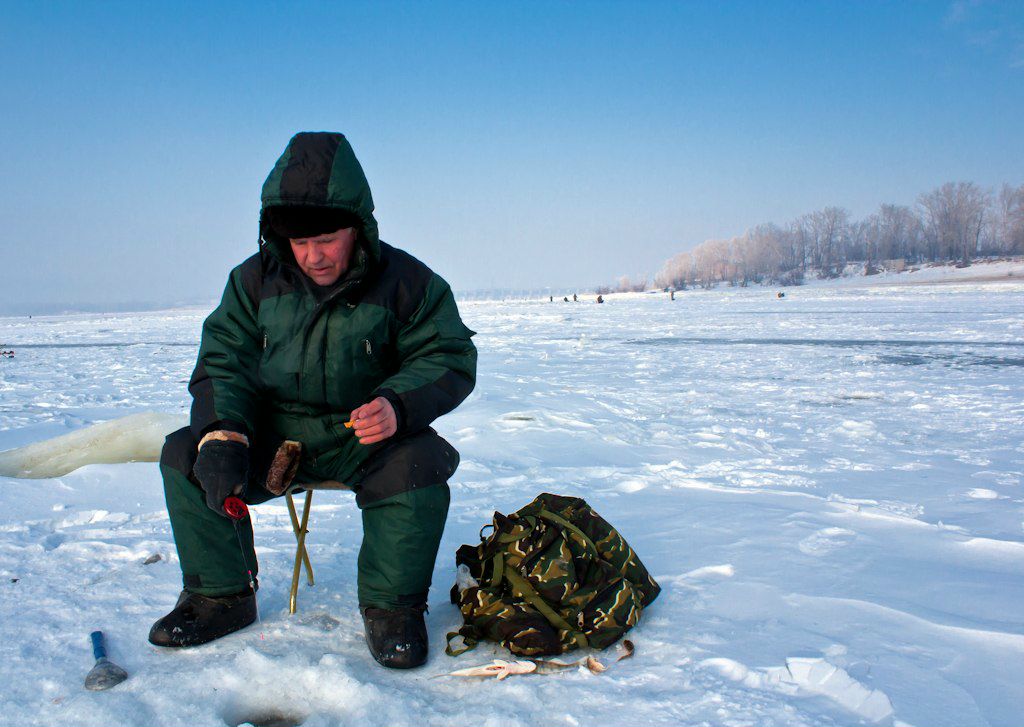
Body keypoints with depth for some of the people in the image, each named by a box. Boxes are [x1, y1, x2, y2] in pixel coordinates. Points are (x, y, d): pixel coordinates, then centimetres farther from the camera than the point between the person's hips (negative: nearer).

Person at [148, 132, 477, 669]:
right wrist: (222, 436, -19)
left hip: (369, 437, -3)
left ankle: (391, 607, -11)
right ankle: (221, 596, 4)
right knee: (184, 455, -15)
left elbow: (450, 360, -9)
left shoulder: (406, 281, -10)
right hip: (275, 436, 3)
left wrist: (397, 406, -30)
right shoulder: (255, 280, -1)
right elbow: (224, 361, 1)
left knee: (418, 465, -34)